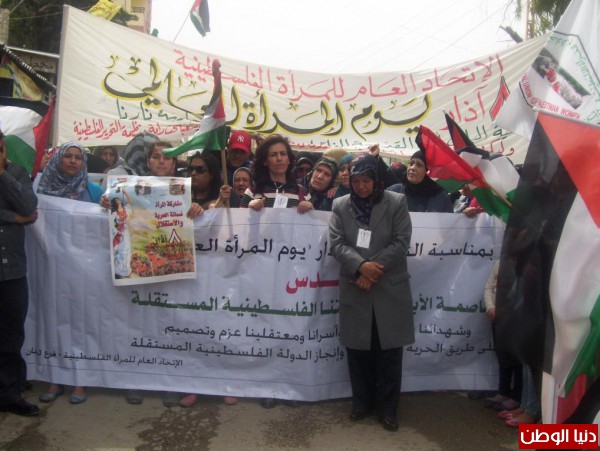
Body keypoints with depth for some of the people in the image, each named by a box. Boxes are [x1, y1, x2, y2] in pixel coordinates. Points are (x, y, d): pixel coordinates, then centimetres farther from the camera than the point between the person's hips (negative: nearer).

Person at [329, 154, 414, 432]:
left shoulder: (397, 202, 1)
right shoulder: (340, 206, 5)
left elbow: (401, 242, -6)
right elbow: (336, 244, -3)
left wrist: (373, 267, -15)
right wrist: (361, 266, -19)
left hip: (390, 290, -1)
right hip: (354, 290, 2)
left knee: (389, 352, 6)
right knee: (358, 351, 11)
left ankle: (387, 409, 23)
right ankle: (361, 403, 29)